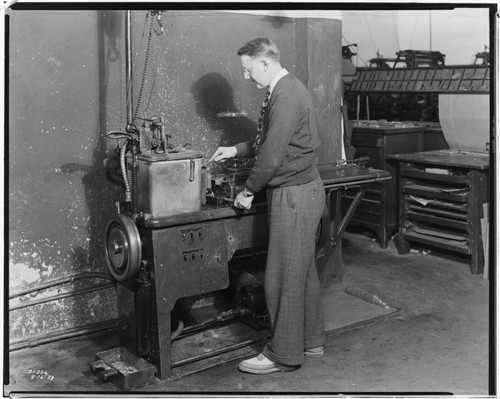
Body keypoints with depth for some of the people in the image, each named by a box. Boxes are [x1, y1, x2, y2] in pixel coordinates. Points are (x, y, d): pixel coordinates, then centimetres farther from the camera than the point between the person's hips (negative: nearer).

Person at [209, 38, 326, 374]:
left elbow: (272, 156, -21)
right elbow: (269, 142, 23)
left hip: (294, 195, -10)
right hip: (302, 191, 10)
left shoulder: (286, 97, -19)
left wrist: (248, 192, -10)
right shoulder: (286, 90, 14)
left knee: (283, 277, -2)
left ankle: (284, 354, 9)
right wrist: (236, 150, 17)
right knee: (303, 271, 17)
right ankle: (311, 340, 29)